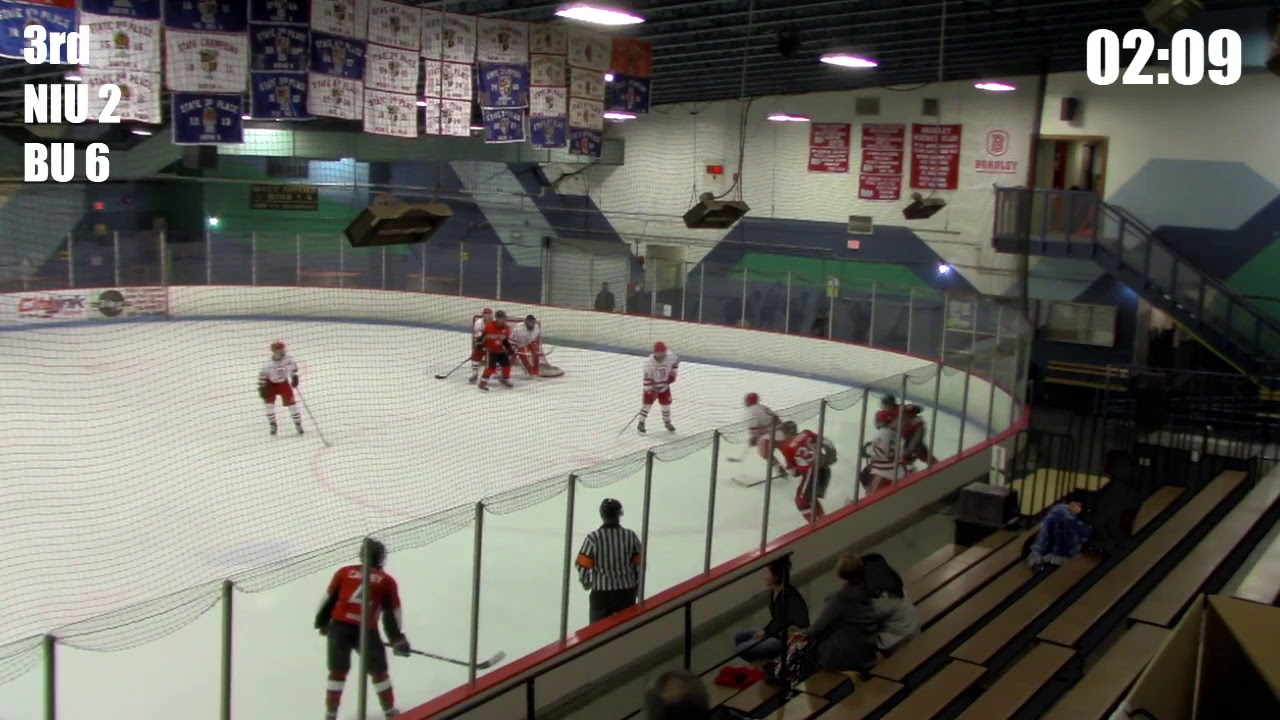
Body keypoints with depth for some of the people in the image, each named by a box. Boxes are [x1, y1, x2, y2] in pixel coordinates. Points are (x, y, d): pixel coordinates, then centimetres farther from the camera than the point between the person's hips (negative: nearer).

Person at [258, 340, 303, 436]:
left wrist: (294, 377, 6)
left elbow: (293, 366, 2)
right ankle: (273, 425, 10)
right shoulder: (269, 364, -29)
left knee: (292, 403, 0)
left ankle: (298, 424, 13)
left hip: (284, 383, 2)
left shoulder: (287, 359, -20)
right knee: (269, 403, -8)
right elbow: (262, 375, -17)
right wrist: (261, 388, -17)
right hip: (271, 384, -2)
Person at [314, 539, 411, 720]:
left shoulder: (344, 572, 12)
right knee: (378, 671, 16)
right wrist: (398, 639, 19)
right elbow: (392, 614, 10)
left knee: (338, 671, 18)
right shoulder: (387, 581, 8)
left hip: (338, 626, 2)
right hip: (366, 630, -2)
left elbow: (329, 599, 15)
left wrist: (322, 622, 30)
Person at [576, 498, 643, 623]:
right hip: (626, 591, 2)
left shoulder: (593, 537, -14)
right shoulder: (631, 536, -7)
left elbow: (583, 565, -9)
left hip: (601, 592, -2)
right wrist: (637, 587, 16)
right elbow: (639, 565, 0)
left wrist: (586, 582, 12)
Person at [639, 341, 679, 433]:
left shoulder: (671, 357, -21)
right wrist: (649, 390, -27)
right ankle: (641, 423, 11)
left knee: (666, 404, 11)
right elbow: (647, 377, -26)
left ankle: (667, 422, 33)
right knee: (647, 404, -5)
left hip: (664, 386, 4)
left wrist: (673, 373, 1)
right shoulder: (649, 362, -31)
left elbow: (677, 360, 4)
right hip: (652, 386, -3)